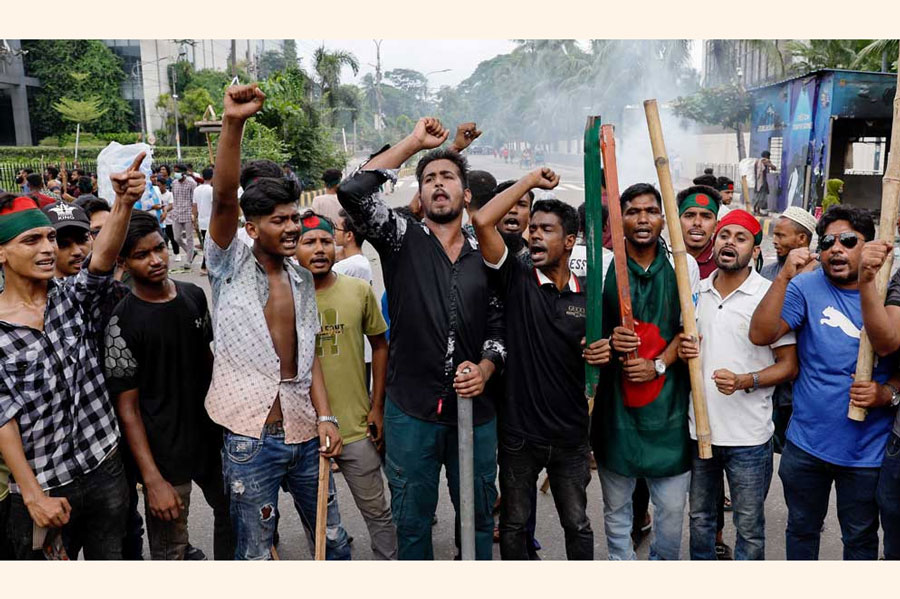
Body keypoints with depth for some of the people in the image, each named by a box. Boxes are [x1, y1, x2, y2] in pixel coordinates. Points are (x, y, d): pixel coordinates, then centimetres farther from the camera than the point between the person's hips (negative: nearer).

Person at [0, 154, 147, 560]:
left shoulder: (73, 298, 0)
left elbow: (102, 260, -22)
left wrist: (124, 202, -40)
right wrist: (34, 496, -14)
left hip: (105, 469, 3)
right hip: (42, 488, -2)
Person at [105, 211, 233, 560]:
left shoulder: (194, 295, 2)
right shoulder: (122, 322, -16)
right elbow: (127, 407, -15)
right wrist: (152, 479, -18)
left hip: (211, 437, 6)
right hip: (165, 454, -6)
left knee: (233, 514, 21)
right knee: (170, 548, 4)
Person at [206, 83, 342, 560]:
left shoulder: (301, 278, 10)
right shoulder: (231, 266, -4)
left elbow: (309, 352, 10)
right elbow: (223, 199, -21)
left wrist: (325, 417, 0)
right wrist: (233, 124, -32)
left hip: (304, 432, 5)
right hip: (250, 436, -4)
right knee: (255, 553, 10)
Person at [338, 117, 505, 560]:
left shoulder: (485, 255, 8)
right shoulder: (403, 240, -1)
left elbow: (499, 325, 12)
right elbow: (353, 192, -16)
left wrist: (485, 369, -7)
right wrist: (412, 143, -9)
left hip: (475, 409, 3)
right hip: (411, 409, -2)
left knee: (478, 515, 18)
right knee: (412, 520, 14)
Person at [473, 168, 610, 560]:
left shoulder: (588, 295, 0)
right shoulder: (517, 280, -7)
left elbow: (597, 354, 12)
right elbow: (483, 222, -20)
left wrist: (605, 354, -12)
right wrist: (531, 180, -12)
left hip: (571, 435, 2)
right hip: (519, 433, -1)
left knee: (577, 524, 17)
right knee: (514, 523, 16)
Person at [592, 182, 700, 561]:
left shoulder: (683, 265, 3)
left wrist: (658, 365, -10)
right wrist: (609, 340, -17)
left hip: (667, 398, 0)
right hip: (615, 397, 0)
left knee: (672, 505, 8)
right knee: (616, 505, 13)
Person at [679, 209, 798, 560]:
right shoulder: (696, 292, 5)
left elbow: (789, 365, -8)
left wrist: (745, 381, -24)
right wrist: (683, 352, -6)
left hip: (748, 436, -4)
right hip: (700, 427, 5)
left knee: (749, 527, 9)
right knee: (700, 518, 20)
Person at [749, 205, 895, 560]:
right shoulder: (806, 287, -7)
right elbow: (761, 335, -19)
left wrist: (886, 394, -16)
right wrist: (784, 277, -28)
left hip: (867, 449, 0)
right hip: (806, 441, 0)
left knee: (860, 539, 17)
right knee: (802, 529, 19)